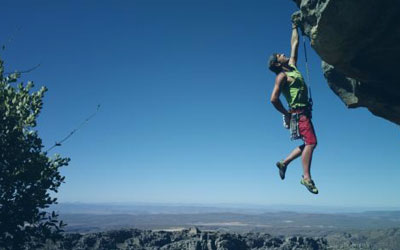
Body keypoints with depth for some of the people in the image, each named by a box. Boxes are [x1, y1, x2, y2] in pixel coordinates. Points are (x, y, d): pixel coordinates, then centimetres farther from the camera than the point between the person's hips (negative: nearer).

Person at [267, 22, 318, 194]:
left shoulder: (292, 67, 17)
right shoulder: (282, 76, -8)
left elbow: (294, 45, 27)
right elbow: (273, 99, -17)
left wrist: (294, 27, 31)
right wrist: (286, 114, -9)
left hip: (304, 112, 9)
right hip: (298, 113, -9)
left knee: (310, 143, 11)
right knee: (310, 142, -14)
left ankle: (284, 162, 18)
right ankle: (306, 177, -10)